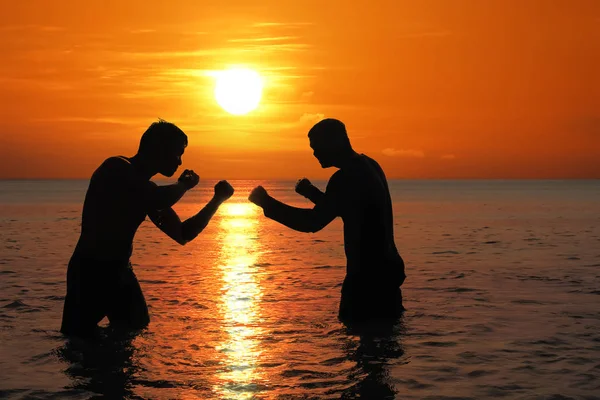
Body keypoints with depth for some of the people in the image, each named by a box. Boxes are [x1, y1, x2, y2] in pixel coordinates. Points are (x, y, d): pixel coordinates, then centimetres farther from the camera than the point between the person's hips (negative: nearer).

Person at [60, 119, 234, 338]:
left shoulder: (148, 190, 13)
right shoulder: (116, 169, -12)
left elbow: (183, 234, 18)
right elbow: (158, 200, -29)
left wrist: (217, 200, 10)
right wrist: (184, 184, -8)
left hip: (120, 273, 8)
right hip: (89, 274, -8)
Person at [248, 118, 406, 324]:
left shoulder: (347, 178, -19)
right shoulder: (367, 167, 12)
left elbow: (313, 222, -25)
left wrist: (267, 203, -18)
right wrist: (312, 193, 17)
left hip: (369, 276, -10)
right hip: (383, 269, 10)